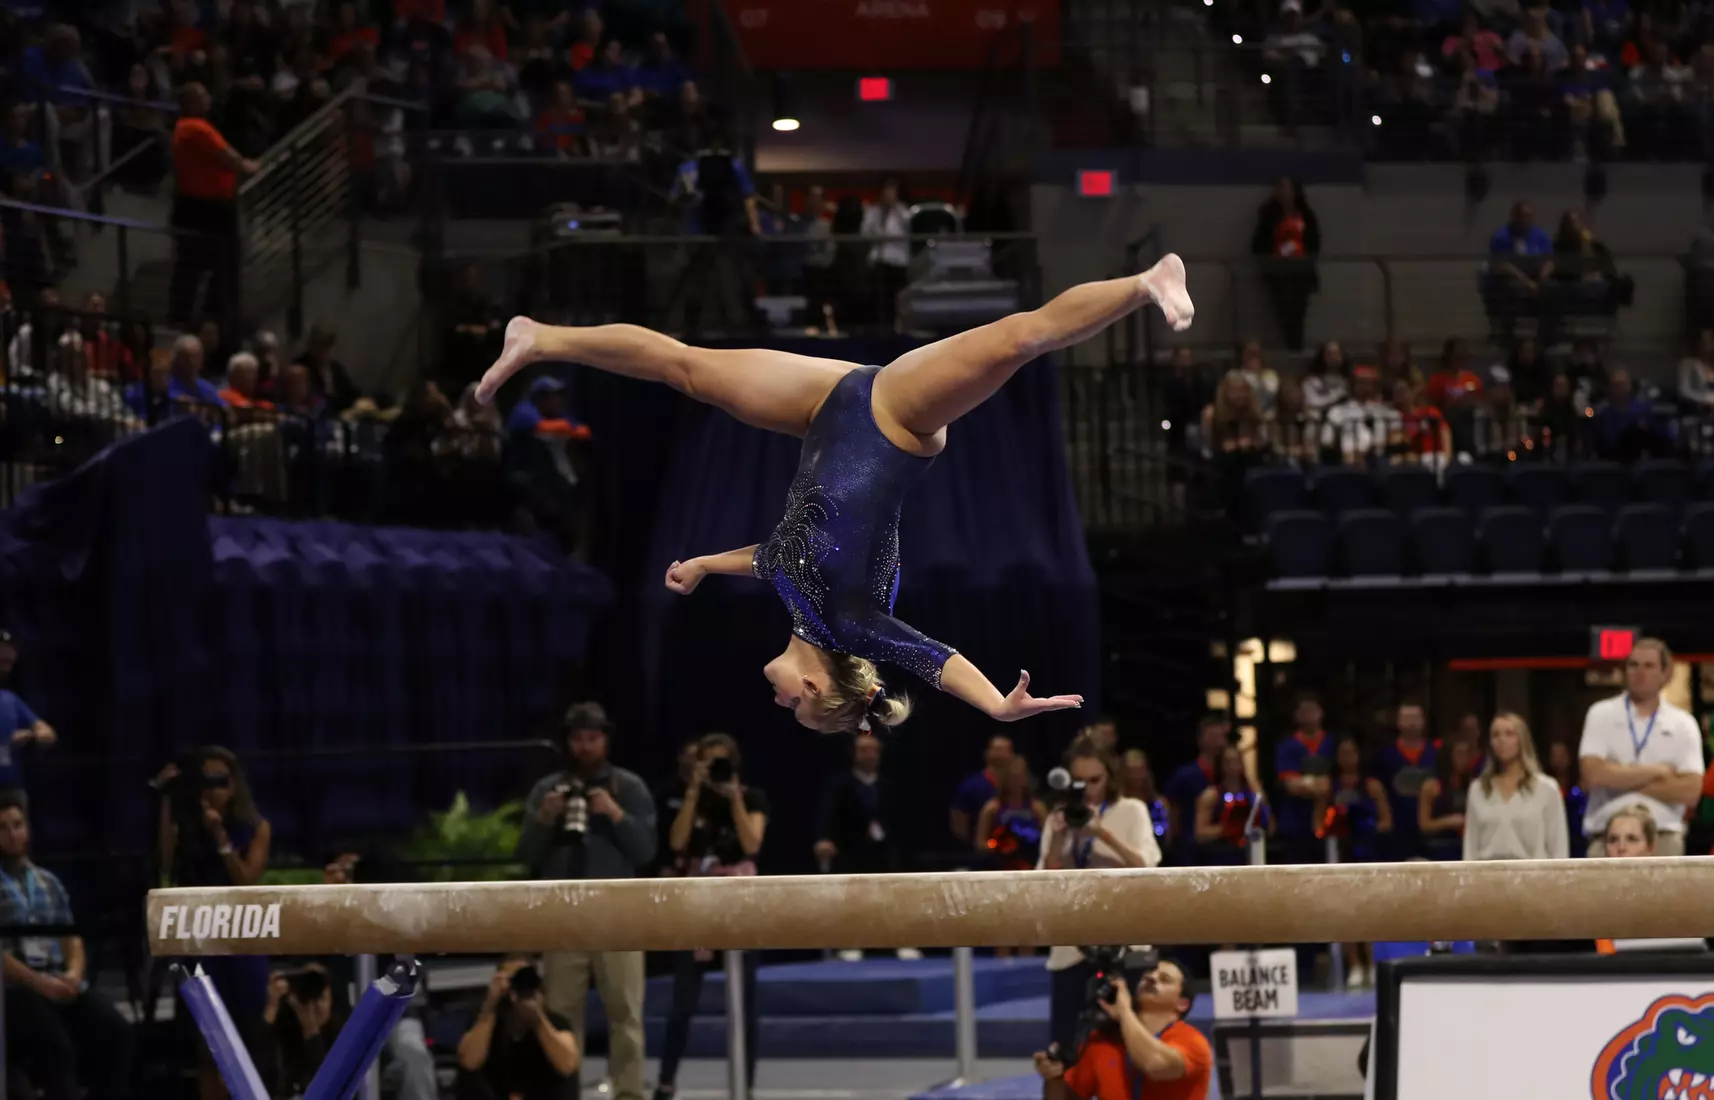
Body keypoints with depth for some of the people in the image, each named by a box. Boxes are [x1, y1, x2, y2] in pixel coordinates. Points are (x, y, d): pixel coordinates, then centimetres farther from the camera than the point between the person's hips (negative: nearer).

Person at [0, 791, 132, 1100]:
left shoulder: (47, 881, 21)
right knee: (56, 1045, -32)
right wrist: (39, 982, -19)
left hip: (60, 982, 6)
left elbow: (71, 936, 18)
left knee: (115, 1033, -19)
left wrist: (74, 972, -5)